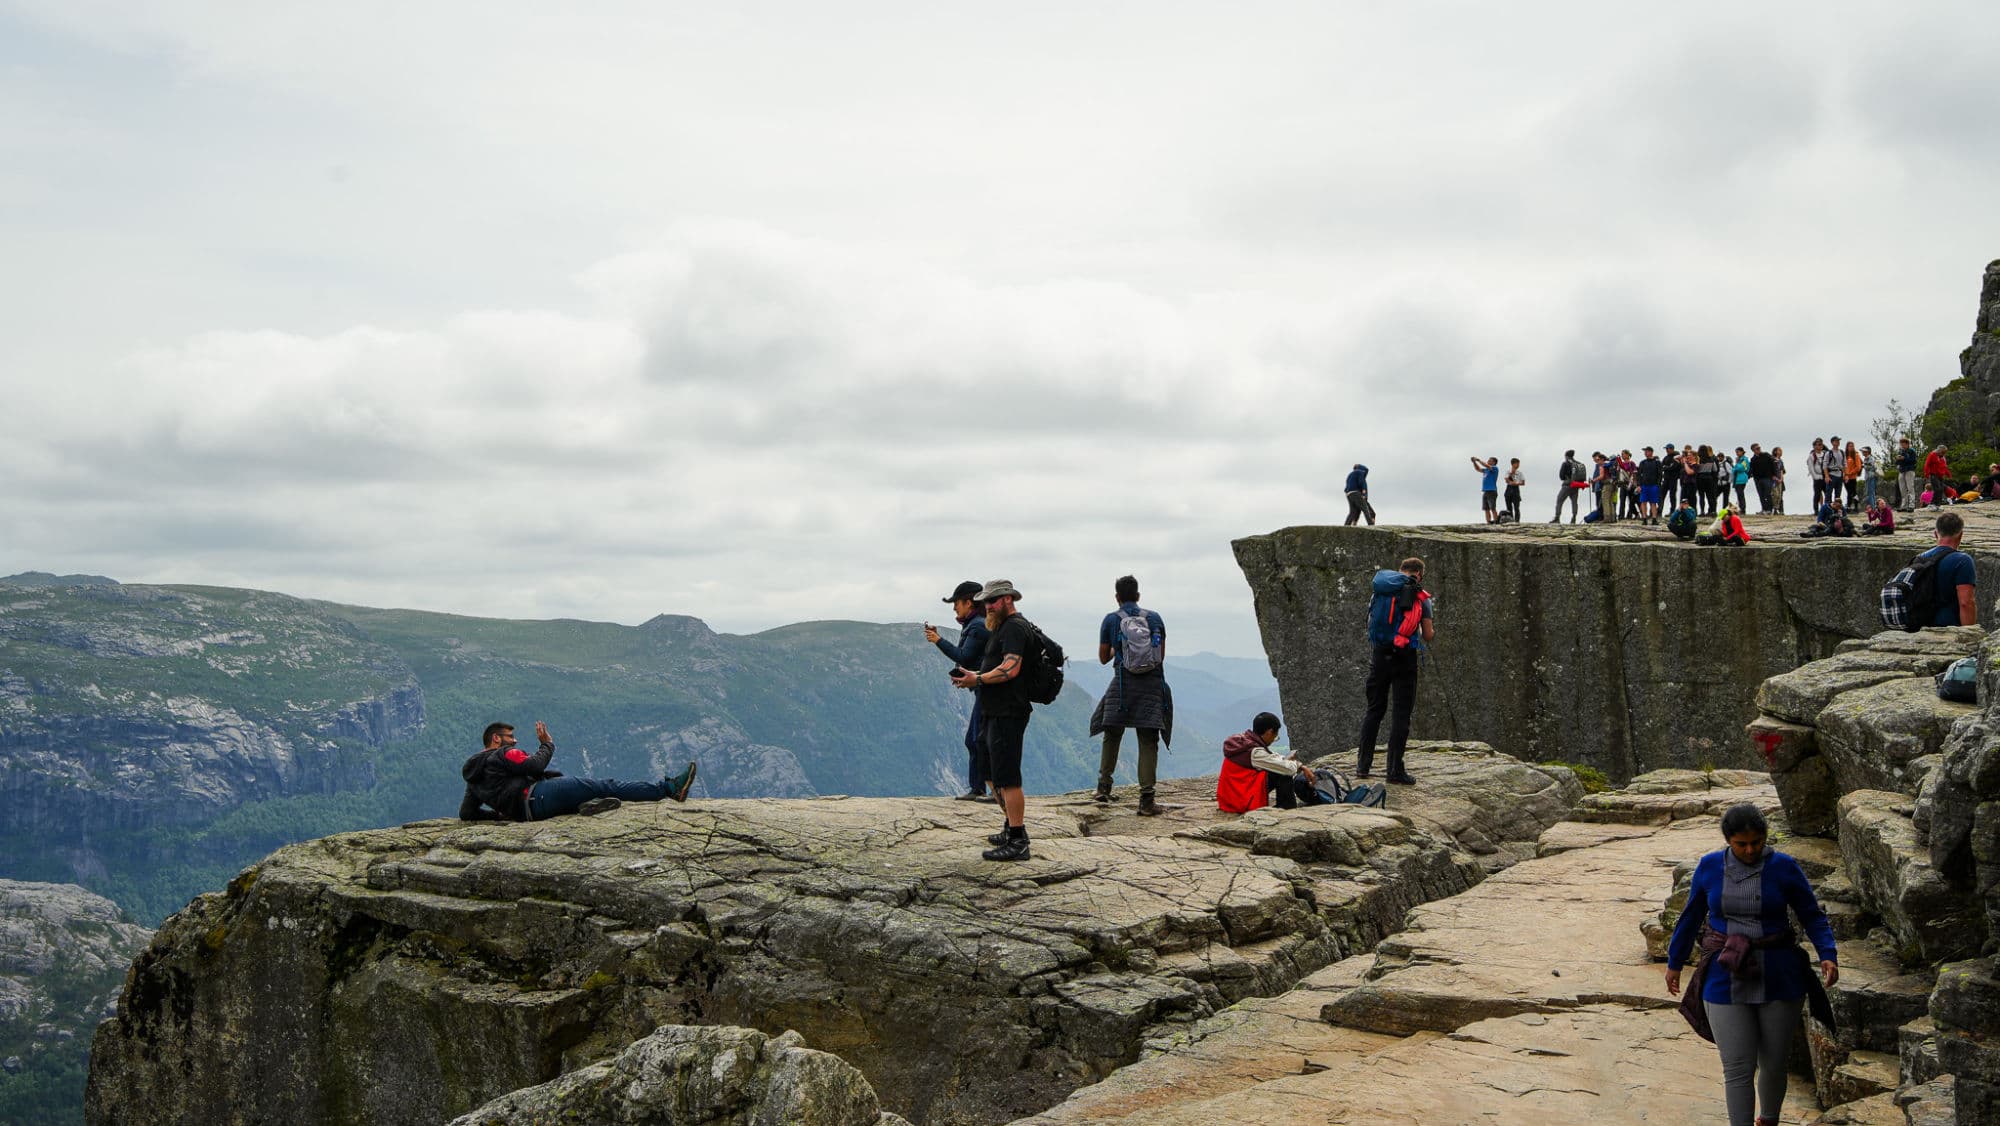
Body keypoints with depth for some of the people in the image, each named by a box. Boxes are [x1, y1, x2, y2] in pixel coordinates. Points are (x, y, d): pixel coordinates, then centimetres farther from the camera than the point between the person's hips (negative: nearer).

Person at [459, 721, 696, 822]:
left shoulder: (474, 778, 24)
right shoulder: (503, 754, 0)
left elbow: (466, 813, 20)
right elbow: (534, 765, -12)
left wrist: (502, 813, 20)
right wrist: (547, 744, 6)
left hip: (526, 812, 9)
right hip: (537, 796, -9)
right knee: (606, 786, -10)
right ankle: (669, 788, -13)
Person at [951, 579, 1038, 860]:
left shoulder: (1014, 627, -13)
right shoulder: (1003, 627, 21)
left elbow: (1011, 669, -24)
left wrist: (978, 679, -24)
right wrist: (973, 675, 9)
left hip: (1008, 713, -11)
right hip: (998, 712, 11)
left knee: (1006, 777, -10)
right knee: (993, 774, 18)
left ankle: (1017, 843, -9)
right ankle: (1013, 828, 29)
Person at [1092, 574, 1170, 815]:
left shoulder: (1111, 620, 3)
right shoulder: (1154, 618, 7)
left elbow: (1103, 658, 10)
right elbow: (1161, 656, 15)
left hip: (1123, 686, 0)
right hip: (1152, 686, 1)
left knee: (1112, 735, 16)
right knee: (1148, 742, -1)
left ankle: (1104, 786, 17)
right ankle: (1146, 799, -6)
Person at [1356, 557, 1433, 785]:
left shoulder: (1381, 589, 6)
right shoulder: (1420, 598, -3)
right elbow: (1428, 636, 0)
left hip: (1379, 655, 3)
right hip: (1405, 658, -3)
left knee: (1374, 710, 14)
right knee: (1401, 714, 2)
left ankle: (1363, 765, 18)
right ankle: (1395, 770, 1)